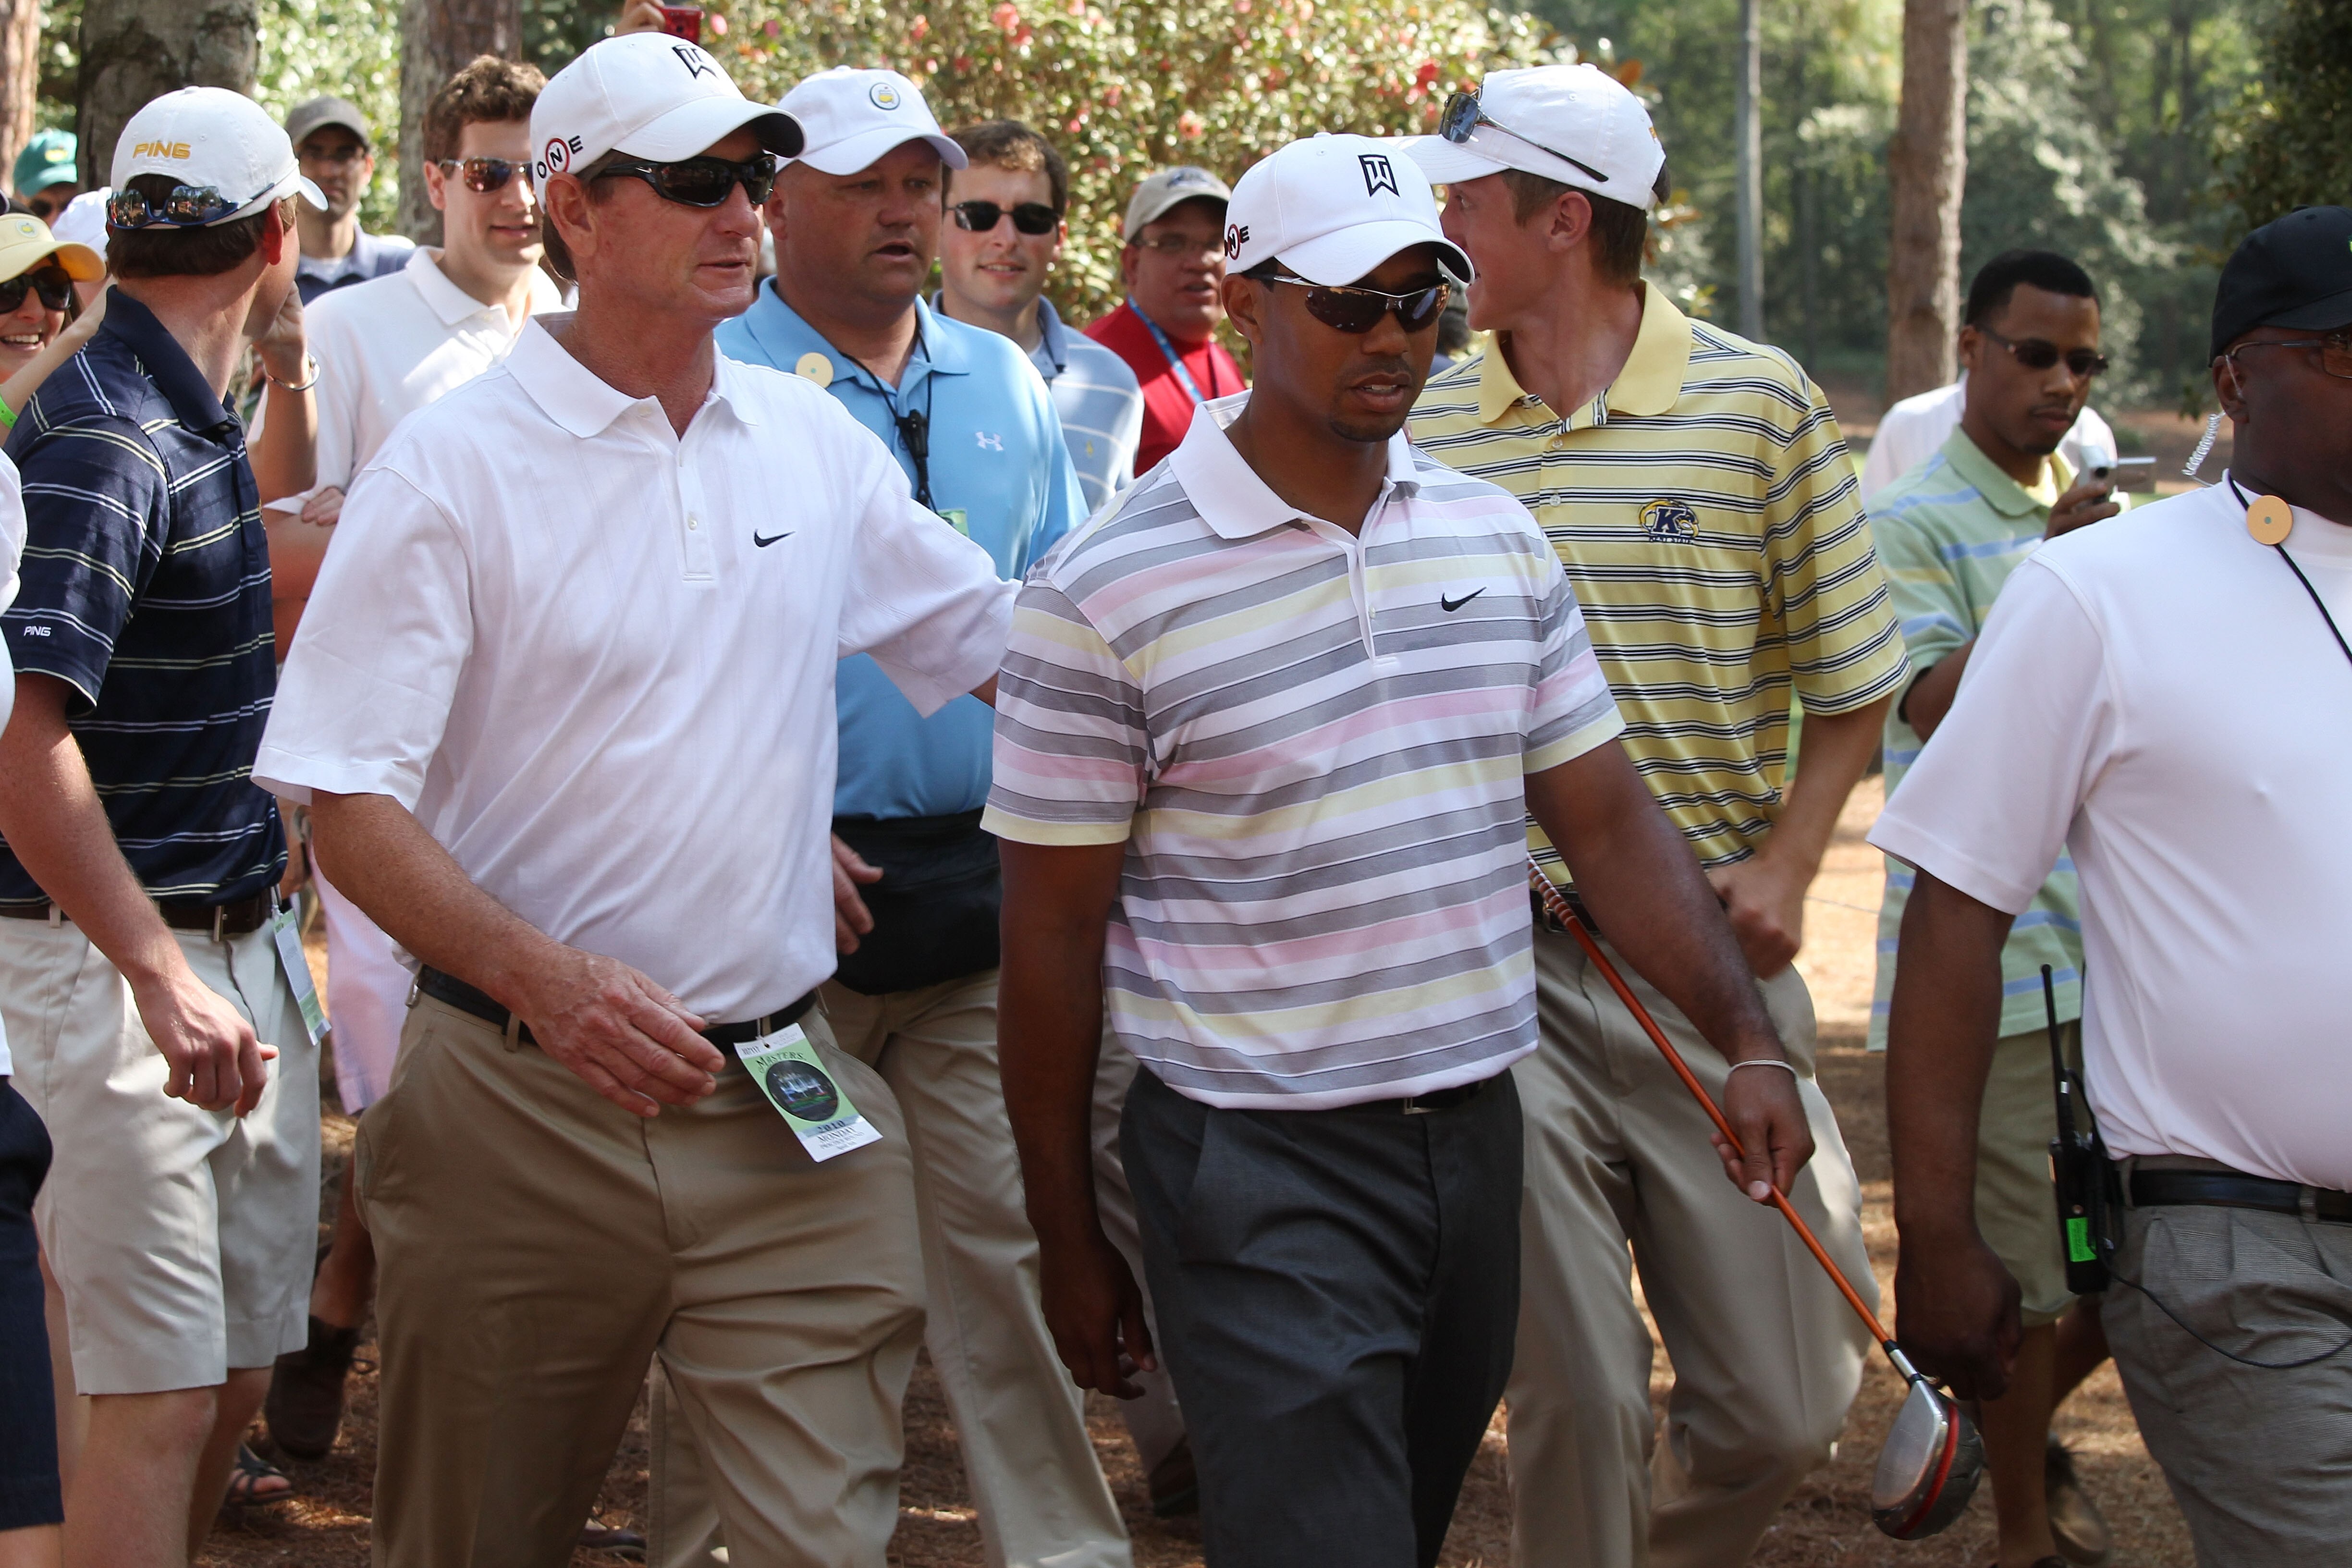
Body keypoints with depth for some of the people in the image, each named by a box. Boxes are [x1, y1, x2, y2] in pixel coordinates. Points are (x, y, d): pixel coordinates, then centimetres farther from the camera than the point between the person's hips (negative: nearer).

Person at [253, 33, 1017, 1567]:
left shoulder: (814, 443, 8)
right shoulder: (457, 464, -7)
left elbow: (1007, 645, 19)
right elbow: (351, 805, -12)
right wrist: (542, 977, -27)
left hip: (789, 1105, 3)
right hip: (523, 1108, -3)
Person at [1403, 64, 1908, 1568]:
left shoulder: (1761, 403, 0)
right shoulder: (1427, 425, 4)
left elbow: (1853, 686, 5)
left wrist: (1785, 865, -8)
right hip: (1499, 957, 0)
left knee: (1782, 1405, 3)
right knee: (1575, 1397, -2)